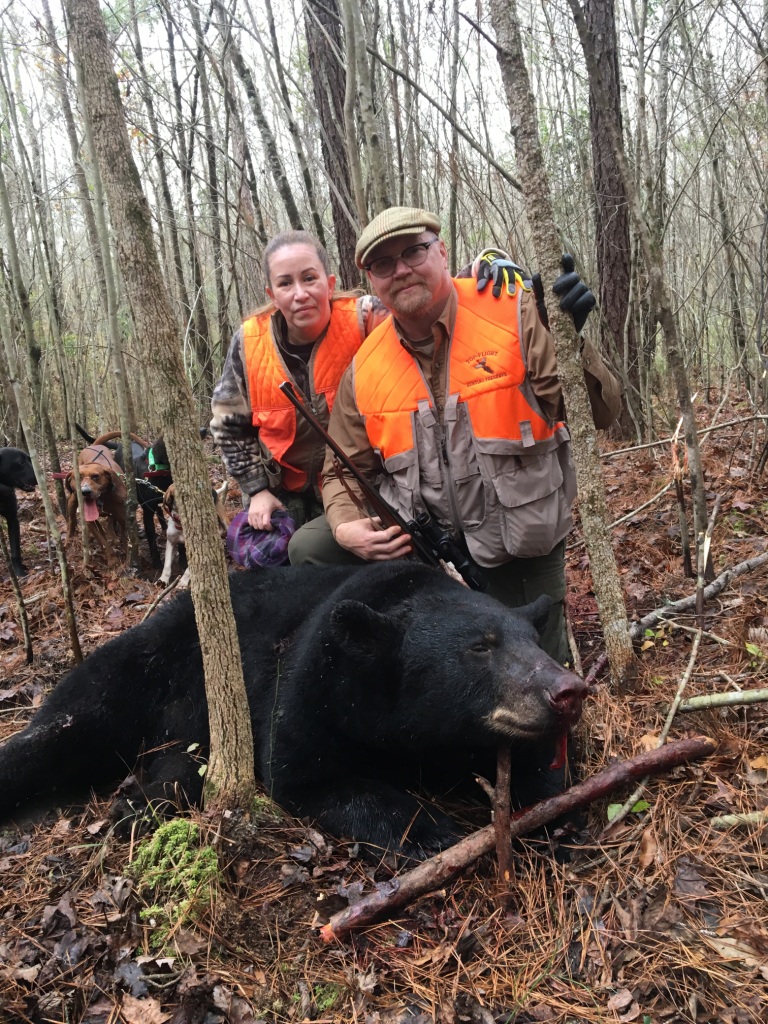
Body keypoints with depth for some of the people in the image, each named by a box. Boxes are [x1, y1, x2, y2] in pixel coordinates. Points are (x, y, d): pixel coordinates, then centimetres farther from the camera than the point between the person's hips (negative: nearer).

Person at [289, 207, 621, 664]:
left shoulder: (516, 312, -15)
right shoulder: (364, 369, -6)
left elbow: (600, 413, -21)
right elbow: (345, 470, 5)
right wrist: (348, 527, -17)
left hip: (521, 545, -2)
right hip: (415, 536, 3)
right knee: (310, 547, -12)